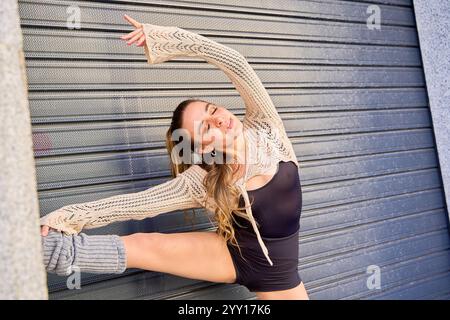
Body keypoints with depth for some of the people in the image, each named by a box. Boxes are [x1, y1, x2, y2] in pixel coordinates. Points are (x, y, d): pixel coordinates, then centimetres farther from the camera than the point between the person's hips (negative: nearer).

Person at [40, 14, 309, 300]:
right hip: (234, 255, -2)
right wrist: (72, 215, -28)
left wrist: (165, 38, -23)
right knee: (144, 246, -20)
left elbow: (236, 64, -23)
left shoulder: (265, 127, -15)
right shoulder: (202, 180, -17)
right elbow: (137, 204, -19)